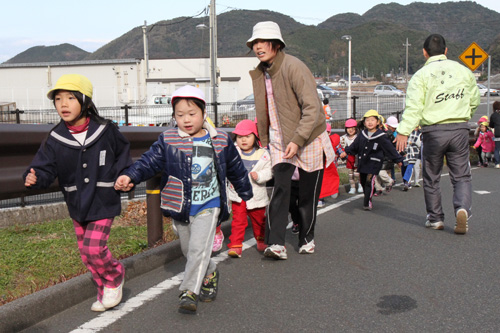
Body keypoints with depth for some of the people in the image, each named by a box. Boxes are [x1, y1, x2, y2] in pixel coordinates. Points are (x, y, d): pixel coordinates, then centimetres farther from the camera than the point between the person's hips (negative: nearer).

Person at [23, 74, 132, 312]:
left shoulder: (106, 131, -9)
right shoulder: (55, 139, -6)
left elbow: (123, 153, 8)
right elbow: (46, 168, -12)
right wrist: (34, 178, -31)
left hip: (103, 202, -4)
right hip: (77, 205, 4)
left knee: (94, 248, -14)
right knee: (85, 252, 12)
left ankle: (114, 277, 16)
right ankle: (105, 288, 34)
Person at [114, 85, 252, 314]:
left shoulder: (221, 141, -1)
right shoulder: (167, 141, -4)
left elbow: (235, 168, 11)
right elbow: (149, 161, -11)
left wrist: (246, 193, 20)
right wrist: (130, 176, -29)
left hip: (208, 206, -2)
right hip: (180, 207, 2)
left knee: (198, 248, -13)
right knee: (188, 250, 15)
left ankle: (189, 291, -3)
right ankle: (210, 274, 40)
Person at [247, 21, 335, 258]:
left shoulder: (294, 67, -18)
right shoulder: (259, 73, 3)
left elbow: (312, 108, -21)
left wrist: (297, 140, -27)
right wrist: (264, 142, 14)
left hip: (308, 140, -4)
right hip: (279, 141, 4)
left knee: (308, 194, 7)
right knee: (280, 188, -12)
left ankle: (307, 239, 26)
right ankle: (276, 243, -13)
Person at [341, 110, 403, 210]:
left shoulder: (381, 136, -6)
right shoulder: (362, 135, 7)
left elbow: (390, 149, -2)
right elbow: (354, 146, 18)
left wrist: (398, 159, 0)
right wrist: (346, 152, 12)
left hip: (373, 163, -5)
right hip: (362, 162, 5)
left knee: (369, 181, -15)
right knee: (363, 182, 11)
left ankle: (367, 203, -10)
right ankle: (368, 200, 27)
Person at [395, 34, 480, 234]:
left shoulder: (422, 75, -5)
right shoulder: (463, 71, 7)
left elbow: (414, 106, -16)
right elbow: (474, 101, 14)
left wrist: (403, 131, -18)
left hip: (433, 131, -2)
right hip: (460, 129, 2)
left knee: (431, 178, 13)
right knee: (461, 176, 10)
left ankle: (435, 218, 21)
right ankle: (462, 208, -14)